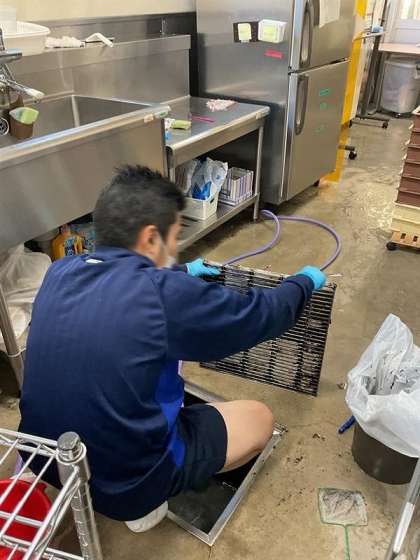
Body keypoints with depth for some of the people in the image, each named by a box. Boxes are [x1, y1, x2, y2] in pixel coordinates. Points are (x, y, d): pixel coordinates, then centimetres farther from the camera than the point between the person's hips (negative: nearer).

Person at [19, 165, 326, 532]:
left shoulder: (61, 273, -6)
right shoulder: (164, 295, -27)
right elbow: (263, 314, -10)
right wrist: (305, 282, 10)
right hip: (123, 479, -6)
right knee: (261, 419, 10)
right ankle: (143, 502, 8)